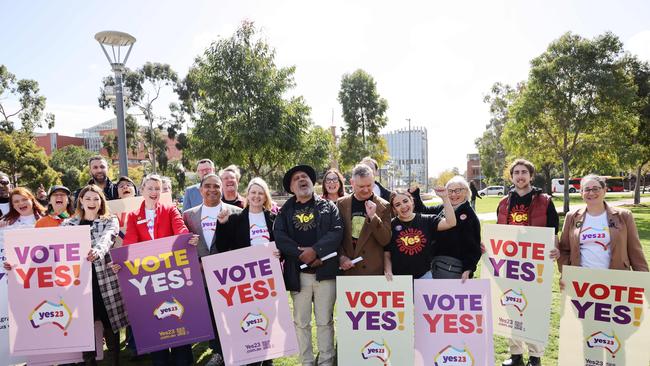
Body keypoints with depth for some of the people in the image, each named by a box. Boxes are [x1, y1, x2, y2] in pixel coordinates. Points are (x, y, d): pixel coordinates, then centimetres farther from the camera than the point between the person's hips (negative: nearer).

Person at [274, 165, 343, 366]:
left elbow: (337, 231, -5)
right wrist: (301, 253, -14)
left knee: (325, 321, 6)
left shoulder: (328, 206, 8)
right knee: (301, 322, 9)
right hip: (298, 273, 1)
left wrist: (315, 250, -16)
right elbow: (278, 235, -4)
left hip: (325, 271, -1)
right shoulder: (285, 210, 11)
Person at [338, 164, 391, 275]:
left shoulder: (383, 206, -3)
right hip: (346, 268, 2)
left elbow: (386, 240, -6)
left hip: (373, 270, -2)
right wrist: (341, 257, -6)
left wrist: (373, 217, -18)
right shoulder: (341, 203, 3)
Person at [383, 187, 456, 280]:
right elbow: (387, 255, -1)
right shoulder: (390, 226, -4)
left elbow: (450, 223, -15)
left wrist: (445, 198, -18)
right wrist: (388, 272, -17)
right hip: (398, 278, -1)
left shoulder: (427, 220, -1)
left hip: (423, 275, 1)